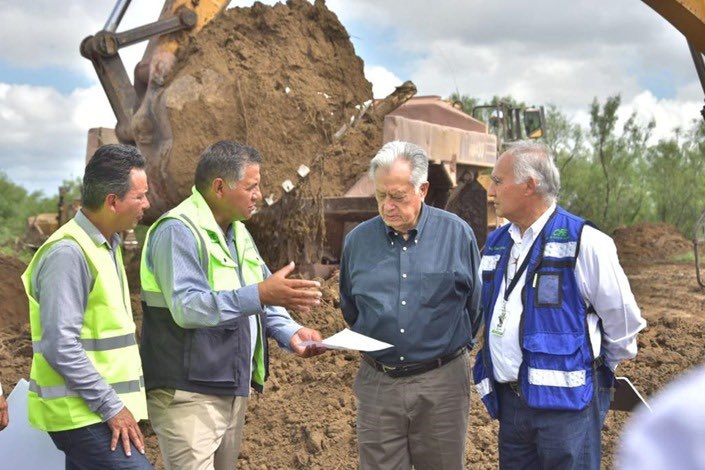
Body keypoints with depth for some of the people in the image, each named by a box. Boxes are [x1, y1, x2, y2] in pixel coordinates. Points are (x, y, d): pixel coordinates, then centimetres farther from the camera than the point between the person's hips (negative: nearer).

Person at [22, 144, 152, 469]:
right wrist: (112, 407, -18)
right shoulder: (68, 253, -18)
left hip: (93, 410, 9)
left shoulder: (106, 245, 13)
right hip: (82, 414, -9)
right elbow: (61, 347, -23)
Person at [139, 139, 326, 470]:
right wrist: (259, 295, -35)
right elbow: (186, 306, -27)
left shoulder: (238, 232, 14)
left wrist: (290, 331, -3)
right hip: (188, 395, -9)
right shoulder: (178, 231, -15)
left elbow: (261, 299, 17)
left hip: (233, 390, 9)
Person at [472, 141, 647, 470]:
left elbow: (622, 320, -5)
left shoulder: (583, 242, -12)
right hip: (509, 401, 6)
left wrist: (600, 370, 8)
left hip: (566, 403, -6)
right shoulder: (496, 243, 9)